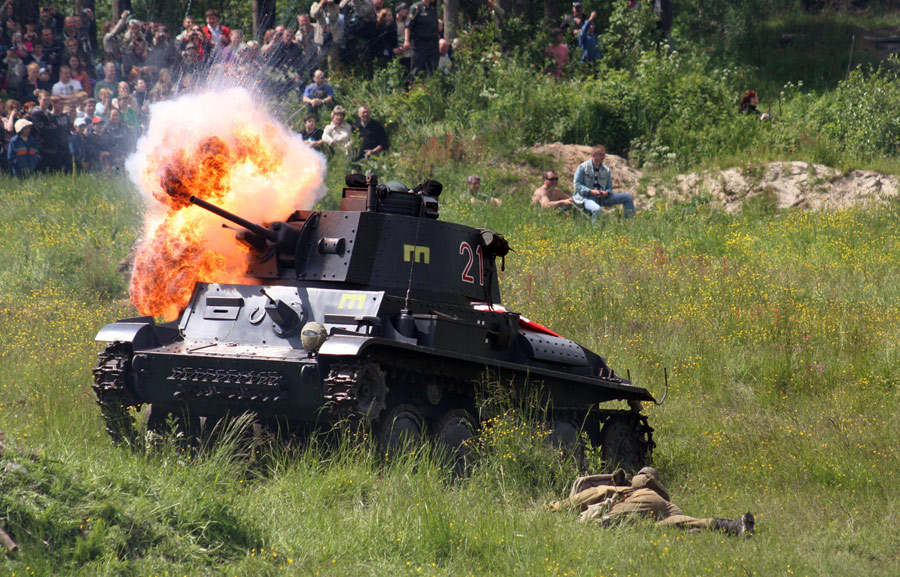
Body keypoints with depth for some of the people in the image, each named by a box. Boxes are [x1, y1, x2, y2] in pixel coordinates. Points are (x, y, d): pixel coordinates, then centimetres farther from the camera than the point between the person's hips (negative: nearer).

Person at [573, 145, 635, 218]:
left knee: (627, 197, -1)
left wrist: (606, 193, -10)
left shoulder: (606, 170, 15)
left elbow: (609, 187, 16)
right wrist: (591, 191, -20)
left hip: (602, 197, 6)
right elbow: (577, 185, -5)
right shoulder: (583, 167, 1)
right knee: (596, 209, -42)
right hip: (587, 197, -6)